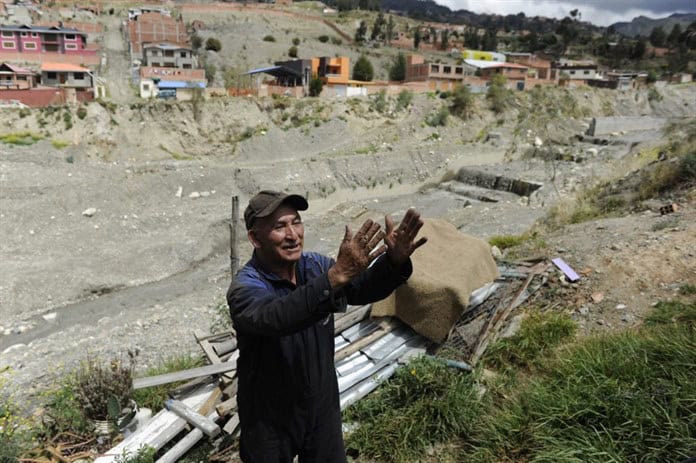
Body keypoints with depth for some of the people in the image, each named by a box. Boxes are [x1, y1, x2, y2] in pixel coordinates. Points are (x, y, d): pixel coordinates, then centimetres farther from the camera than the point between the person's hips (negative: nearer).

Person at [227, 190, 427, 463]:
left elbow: (364, 289, -18)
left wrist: (395, 260, -38)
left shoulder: (315, 266, -8)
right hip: (269, 420, -4)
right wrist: (337, 274, -57)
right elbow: (277, 318, -46)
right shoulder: (245, 288, -25)